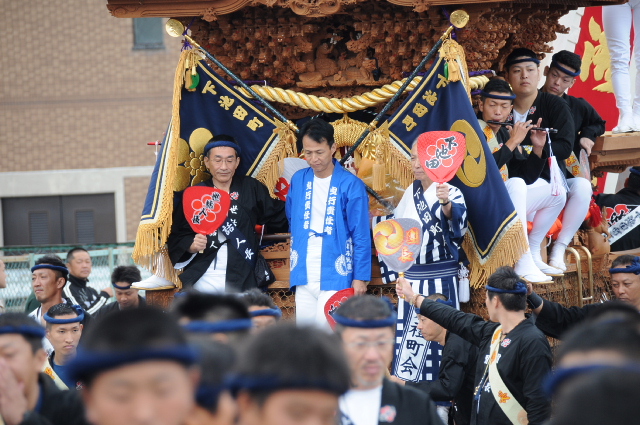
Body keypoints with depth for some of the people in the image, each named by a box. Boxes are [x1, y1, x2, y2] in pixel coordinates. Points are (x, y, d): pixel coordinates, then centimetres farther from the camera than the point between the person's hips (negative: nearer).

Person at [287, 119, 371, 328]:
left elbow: (361, 237, -6)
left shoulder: (350, 185, -7)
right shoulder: (298, 180, 7)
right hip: (304, 276, 5)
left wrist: (360, 278, -9)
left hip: (335, 277, -5)